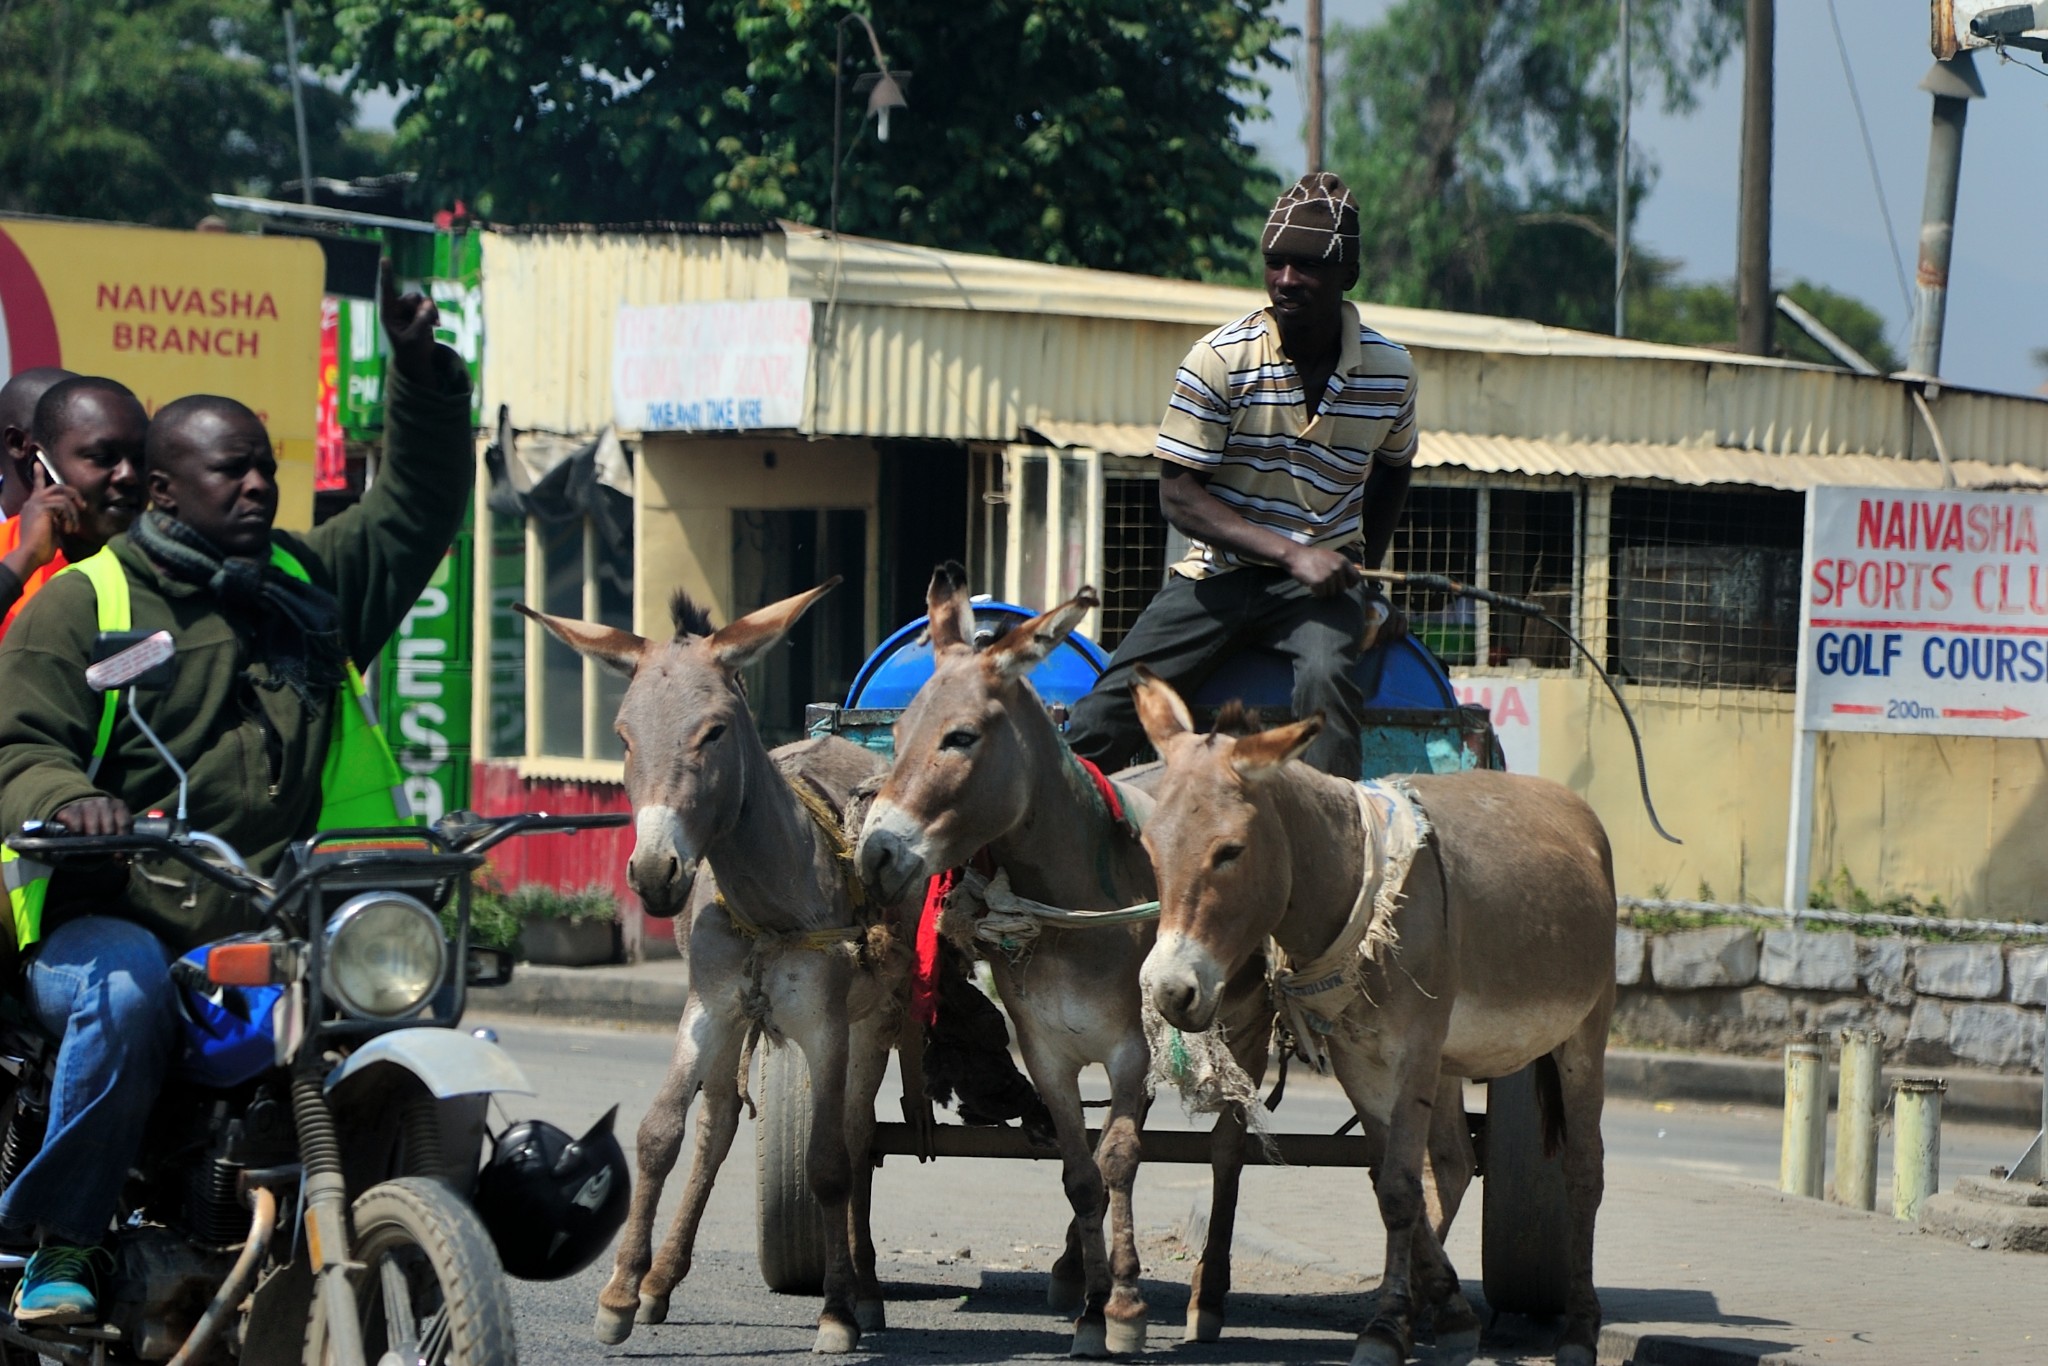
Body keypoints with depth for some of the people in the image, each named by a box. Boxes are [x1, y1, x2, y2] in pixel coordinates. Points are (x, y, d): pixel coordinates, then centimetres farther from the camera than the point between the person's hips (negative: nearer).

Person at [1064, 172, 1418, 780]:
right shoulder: (1221, 359, -10)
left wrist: (1365, 578, 11)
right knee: (1107, 716, -17)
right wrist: (1289, 553, -22)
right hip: (1220, 569, 0)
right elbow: (1179, 495, -11)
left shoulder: (1390, 371, -1)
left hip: (1324, 577, 0)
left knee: (1325, 674, -33)